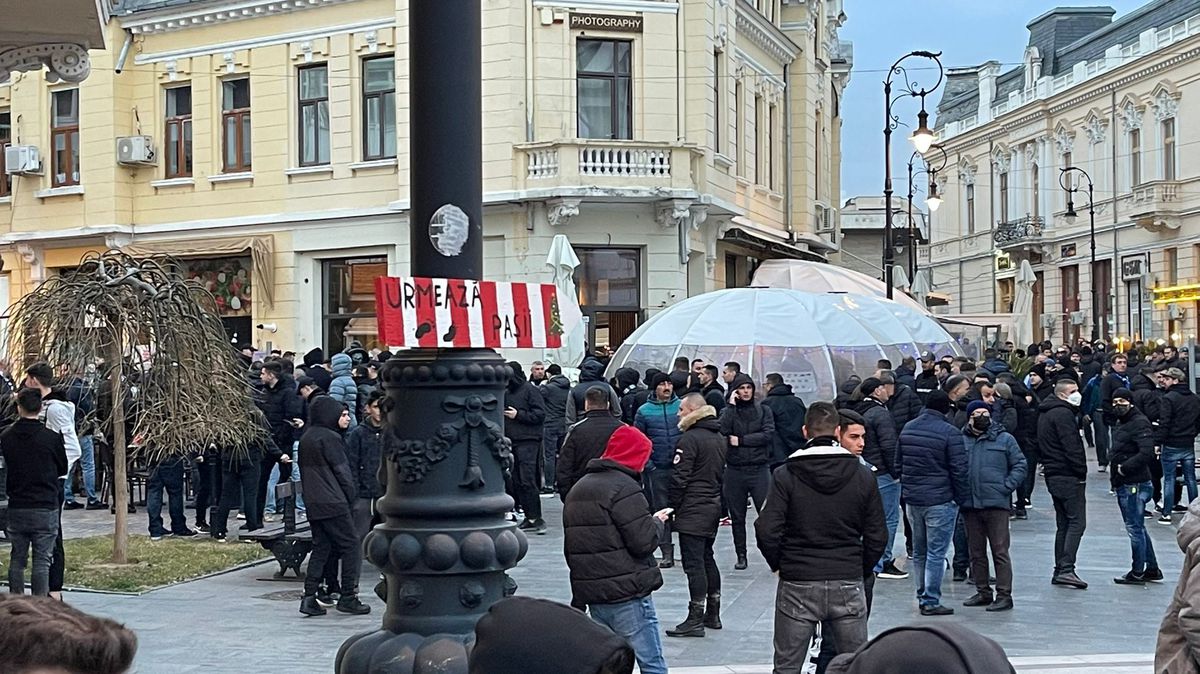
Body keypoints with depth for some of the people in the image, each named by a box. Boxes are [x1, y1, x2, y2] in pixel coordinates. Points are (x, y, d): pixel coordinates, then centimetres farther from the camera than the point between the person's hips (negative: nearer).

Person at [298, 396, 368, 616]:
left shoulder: (306, 438, 14)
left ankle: (309, 596, 4)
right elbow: (342, 471, -11)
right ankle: (348, 597, 0)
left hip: (312, 503, 8)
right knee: (350, 544, 0)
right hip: (333, 503, -8)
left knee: (321, 547, 11)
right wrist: (352, 500, -3)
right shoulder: (330, 438, -12)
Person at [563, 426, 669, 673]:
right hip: (628, 596, -8)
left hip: (593, 595, 8)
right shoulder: (624, 488, -12)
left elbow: (570, 548, 21)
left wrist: (580, 594, 26)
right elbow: (643, 541, -18)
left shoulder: (578, 489, 17)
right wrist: (657, 522, 3)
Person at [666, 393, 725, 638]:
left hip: (692, 510, -9)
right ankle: (713, 615, 23)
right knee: (707, 558, 17)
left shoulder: (690, 438, -14)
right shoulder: (720, 439, 14)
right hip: (713, 508, 9)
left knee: (694, 563, -7)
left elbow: (679, 478, -17)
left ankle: (695, 620, -7)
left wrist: (671, 507, -8)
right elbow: (725, 475, 18)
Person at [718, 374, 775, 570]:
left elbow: (768, 435, -8)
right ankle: (741, 556, 18)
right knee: (737, 517, 8)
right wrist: (732, 405, -10)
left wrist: (740, 440, -9)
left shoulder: (763, 410, 6)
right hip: (735, 471, 2)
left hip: (759, 469, -2)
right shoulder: (729, 411, 7)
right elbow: (723, 430, -13)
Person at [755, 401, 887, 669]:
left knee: (787, 666, 8)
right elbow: (877, 536, 1)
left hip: (797, 586, -1)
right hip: (848, 586, 2)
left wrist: (778, 565, 6)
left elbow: (767, 531, -12)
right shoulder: (862, 475, 0)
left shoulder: (785, 475, -6)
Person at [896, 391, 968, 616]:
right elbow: (959, 470, -14)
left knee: (919, 552, 16)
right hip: (940, 501, -6)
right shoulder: (949, 433, -13)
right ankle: (930, 601, 0)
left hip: (912, 499, 6)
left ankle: (922, 596, 23)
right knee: (936, 553, -1)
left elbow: (898, 464, 15)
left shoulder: (908, 429, 7)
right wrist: (960, 497, -3)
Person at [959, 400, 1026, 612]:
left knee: (1000, 551, -3)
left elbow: (1020, 465, 3)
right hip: (970, 505, 4)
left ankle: (1004, 595, 0)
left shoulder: (1004, 439, 2)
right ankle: (983, 592, 22)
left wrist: (1006, 486, -8)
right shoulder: (961, 440, 7)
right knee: (976, 552, 11)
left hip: (996, 504, -4)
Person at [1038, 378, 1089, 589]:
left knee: (1064, 524, 14)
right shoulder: (1063, 414, -14)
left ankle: (1060, 570, 13)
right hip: (1069, 477, -10)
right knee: (1077, 522, -10)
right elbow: (1072, 447, -19)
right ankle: (1066, 569, -18)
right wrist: (1081, 473, -13)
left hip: (1053, 475, 10)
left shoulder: (1045, 414, 18)